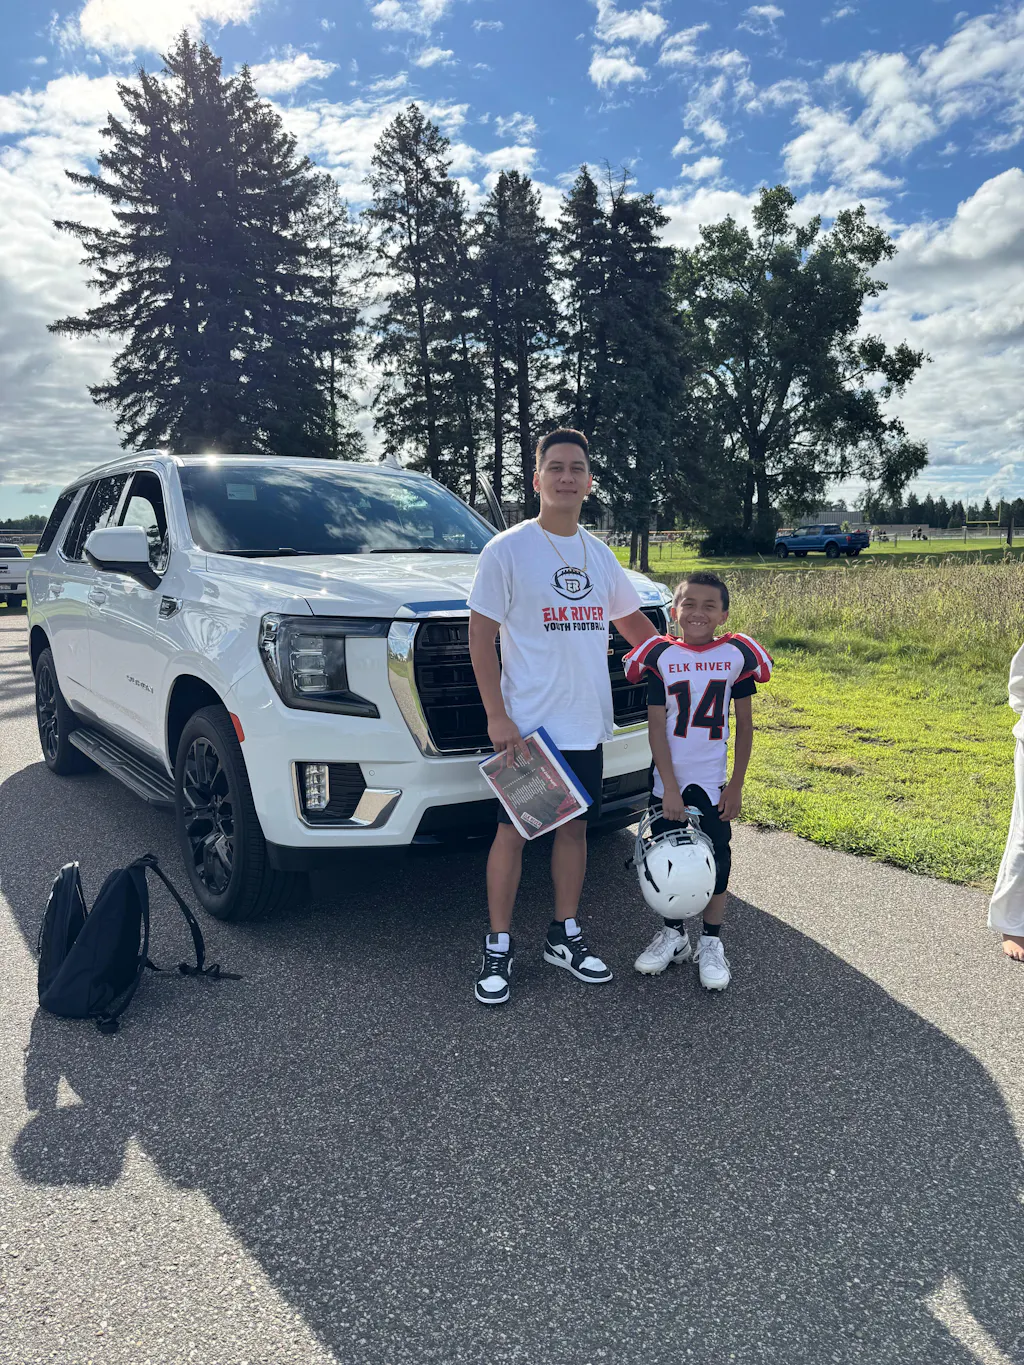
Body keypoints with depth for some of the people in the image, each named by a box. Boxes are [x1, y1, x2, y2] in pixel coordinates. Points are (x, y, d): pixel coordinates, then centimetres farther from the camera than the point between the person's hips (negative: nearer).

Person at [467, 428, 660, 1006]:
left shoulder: (600, 554, 11)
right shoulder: (508, 550, -6)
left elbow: (631, 618, 25)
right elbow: (481, 637, -8)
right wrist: (497, 717, -15)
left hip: (586, 725, 5)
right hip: (527, 725, -5)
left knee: (575, 825, 13)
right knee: (512, 832, 1)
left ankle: (565, 935, 28)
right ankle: (499, 948, 15)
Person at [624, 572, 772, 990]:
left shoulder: (736, 655, -3)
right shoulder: (662, 656, -5)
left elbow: (744, 725, 2)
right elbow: (656, 727, -7)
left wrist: (736, 785, -1)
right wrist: (669, 787, -13)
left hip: (714, 781, 0)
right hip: (668, 780, 0)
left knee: (716, 859, 5)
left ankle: (711, 941, 22)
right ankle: (673, 934, 28)